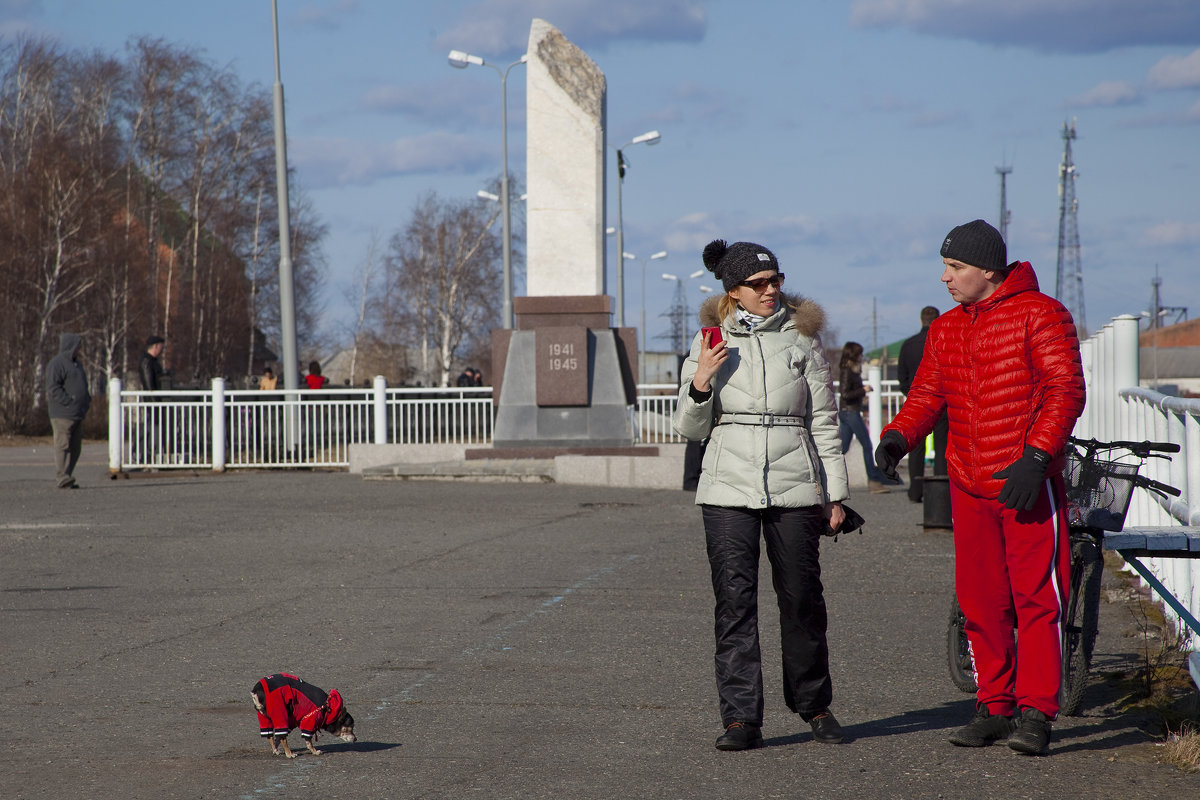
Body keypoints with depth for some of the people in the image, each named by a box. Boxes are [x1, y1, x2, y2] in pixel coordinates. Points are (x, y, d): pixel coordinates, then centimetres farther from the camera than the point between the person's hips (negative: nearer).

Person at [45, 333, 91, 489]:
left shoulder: (76, 363, 22)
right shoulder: (56, 364, -8)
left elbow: (82, 387, 31)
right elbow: (53, 388, -17)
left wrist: (87, 399, 12)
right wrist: (69, 402, -20)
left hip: (77, 414, 9)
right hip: (63, 414, -9)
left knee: (75, 448, 8)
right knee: (63, 446, -9)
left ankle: (66, 478, 13)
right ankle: (63, 479, -11)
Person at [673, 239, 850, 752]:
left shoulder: (801, 339, 7)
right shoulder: (709, 343, 6)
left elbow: (824, 422, 9)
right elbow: (690, 428, 7)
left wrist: (835, 492, 6)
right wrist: (700, 383, -11)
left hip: (795, 488, 0)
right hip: (729, 489, 0)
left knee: (802, 598, 5)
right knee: (735, 600, -6)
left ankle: (814, 705, 23)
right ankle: (741, 718, -4)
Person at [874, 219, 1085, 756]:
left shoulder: (1040, 314, -5)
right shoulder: (944, 330, 15)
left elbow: (1066, 391, -11)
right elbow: (927, 395, 14)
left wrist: (1037, 456, -21)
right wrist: (898, 435, -7)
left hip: (1027, 482, -6)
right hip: (968, 486, 6)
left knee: (1036, 596, -6)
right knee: (980, 601, 7)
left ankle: (1035, 713, -5)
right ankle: (994, 707, 16)